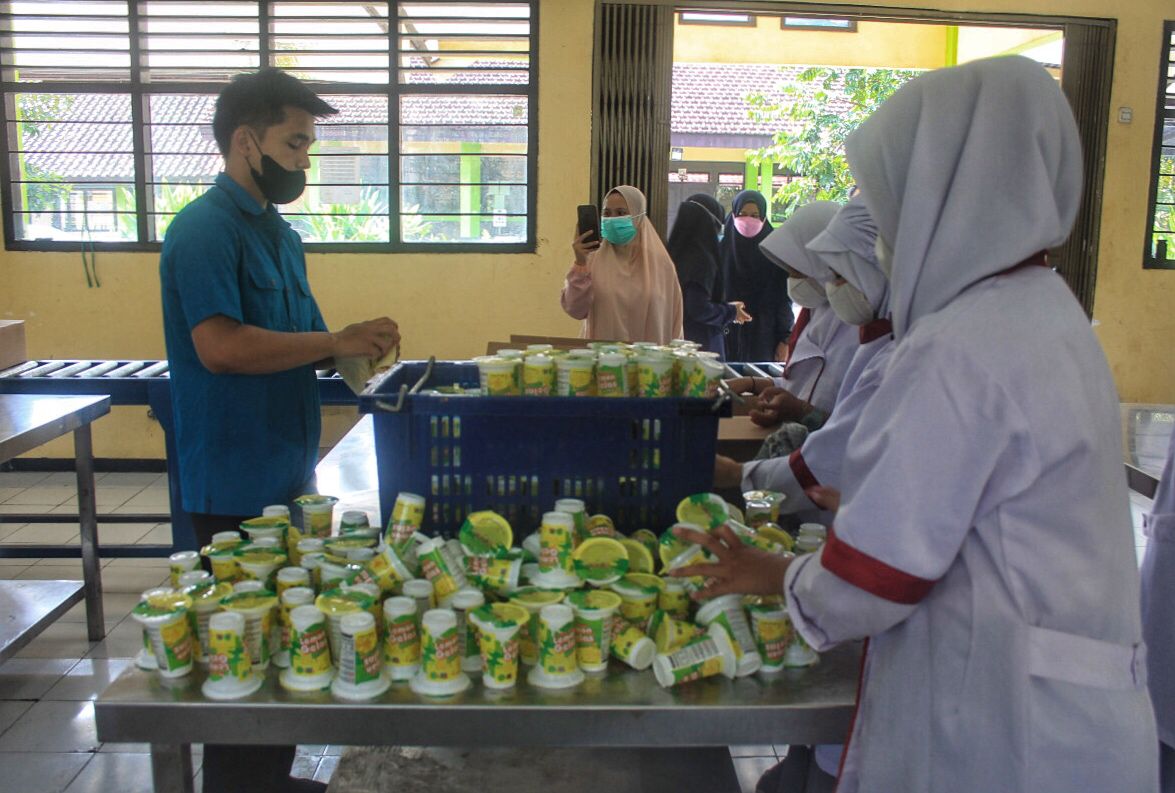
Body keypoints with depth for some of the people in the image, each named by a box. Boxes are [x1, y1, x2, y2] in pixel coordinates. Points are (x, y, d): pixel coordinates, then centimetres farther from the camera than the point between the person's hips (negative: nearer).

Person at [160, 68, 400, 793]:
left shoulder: (278, 232, 14)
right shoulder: (205, 230, -14)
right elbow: (221, 346, -27)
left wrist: (355, 350, 3)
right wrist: (335, 341, -22)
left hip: (288, 473, 9)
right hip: (235, 482, -9)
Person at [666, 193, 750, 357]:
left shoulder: (672, 253, 6)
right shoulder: (702, 259, -17)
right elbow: (700, 309, -21)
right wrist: (731, 312, -5)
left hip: (673, 339, 8)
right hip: (701, 345, -8)